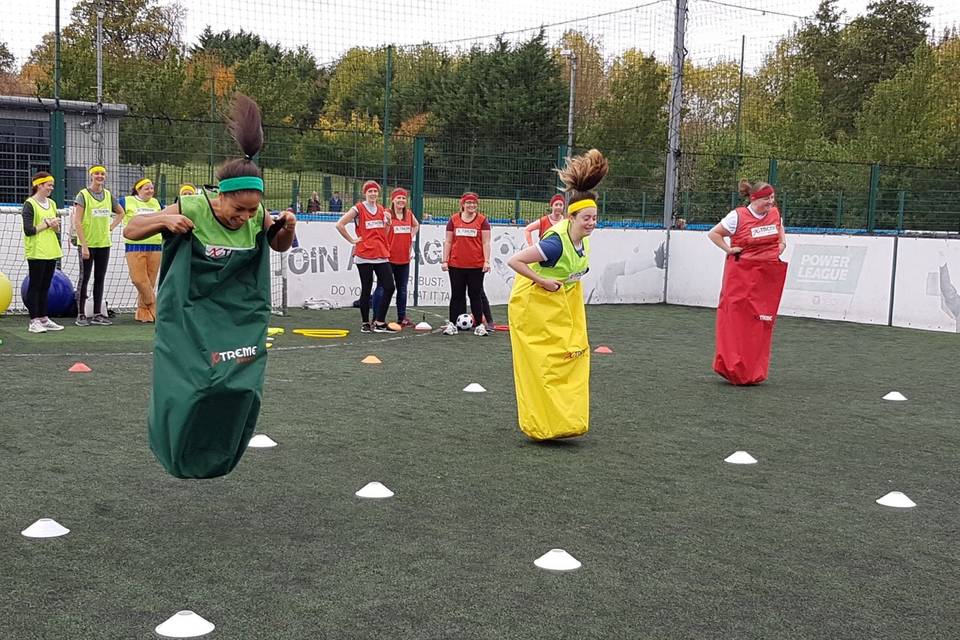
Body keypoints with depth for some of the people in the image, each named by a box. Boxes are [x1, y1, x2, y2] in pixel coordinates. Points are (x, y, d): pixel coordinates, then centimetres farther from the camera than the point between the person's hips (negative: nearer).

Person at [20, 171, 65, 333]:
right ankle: (34, 321, 0)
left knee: (45, 287, 10)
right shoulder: (30, 204, -8)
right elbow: (28, 230, -16)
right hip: (36, 252, -7)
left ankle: (43, 318, 15)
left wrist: (55, 225, -4)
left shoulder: (51, 203, 13)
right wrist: (47, 224, -10)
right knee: (35, 286, -2)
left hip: (51, 252, 7)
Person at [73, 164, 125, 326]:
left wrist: (111, 227, 9)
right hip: (87, 244, -5)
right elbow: (77, 222, -12)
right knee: (84, 278, 1)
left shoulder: (108, 195, 8)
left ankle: (97, 314, 15)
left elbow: (120, 213, 25)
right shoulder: (83, 195, -7)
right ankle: (81, 315, 6)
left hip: (104, 244, 5)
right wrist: (84, 246, -16)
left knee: (100, 279, 8)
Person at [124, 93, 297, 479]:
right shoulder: (190, 210, -19)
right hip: (187, 317, -3)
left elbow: (280, 245, 12)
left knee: (240, 387, -7)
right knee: (186, 390, -4)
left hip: (238, 318, 3)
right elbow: (131, 231, -7)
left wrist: (287, 227, -11)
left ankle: (216, 458, 18)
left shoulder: (257, 216, -9)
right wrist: (164, 220, -28)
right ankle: (177, 458, 25)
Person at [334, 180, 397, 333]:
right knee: (366, 289, 2)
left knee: (389, 287, -3)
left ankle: (380, 322, 5)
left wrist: (388, 222, 3)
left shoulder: (382, 210, 13)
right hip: (364, 256, -5)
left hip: (381, 255, 5)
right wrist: (352, 240, -7)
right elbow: (339, 225, -9)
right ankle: (365, 323, 14)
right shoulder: (358, 208, -3)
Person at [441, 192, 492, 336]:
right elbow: (448, 242, 8)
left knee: (475, 295, 5)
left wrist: (487, 261, -9)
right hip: (456, 265, 1)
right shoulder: (454, 219, 6)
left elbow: (486, 243, 0)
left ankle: (479, 325, 10)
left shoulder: (482, 220, 2)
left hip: (476, 266, -1)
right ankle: (452, 324, 13)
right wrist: (444, 260, 2)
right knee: (456, 295, 7)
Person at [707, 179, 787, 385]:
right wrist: (729, 249, -8)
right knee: (736, 319, -5)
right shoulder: (738, 216, -8)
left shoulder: (775, 213, 7)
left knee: (762, 321, 3)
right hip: (741, 274, -4)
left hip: (767, 277, 4)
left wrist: (782, 243, 13)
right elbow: (713, 233, 1)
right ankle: (732, 368, 2)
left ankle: (754, 373, 12)